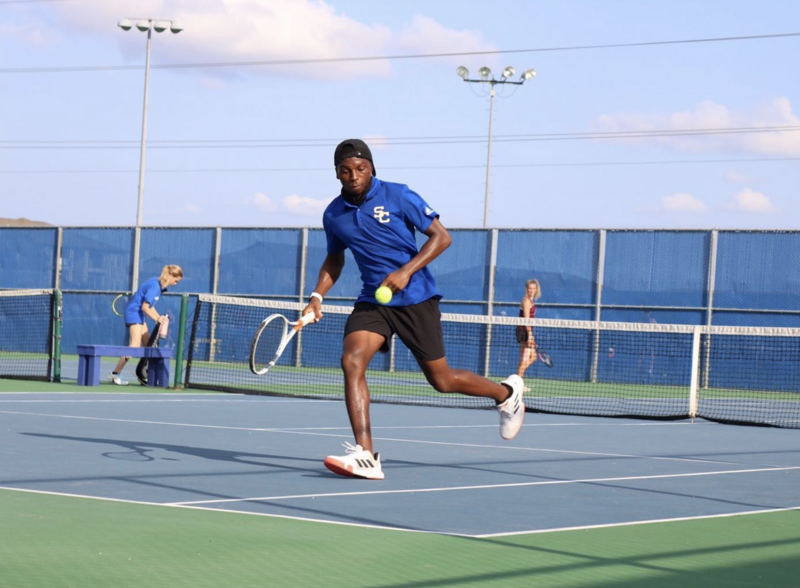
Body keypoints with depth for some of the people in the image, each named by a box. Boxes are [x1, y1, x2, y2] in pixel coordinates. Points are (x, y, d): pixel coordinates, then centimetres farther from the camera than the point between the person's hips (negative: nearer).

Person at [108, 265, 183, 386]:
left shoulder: (159, 285, 8)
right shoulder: (154, 286, -22)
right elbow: (145, 307, -23)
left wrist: (159, 317, 3)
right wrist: (157, 318, -23)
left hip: (139, 315, 11)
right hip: (134, 312, -11)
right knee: (135, 345, -18)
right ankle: (115, 374, -20)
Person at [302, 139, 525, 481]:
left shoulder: (398, 196, -10)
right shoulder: (333, 215, 4)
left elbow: (441, 236, -9)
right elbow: (334, 259, 22)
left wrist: (406, 271, -21)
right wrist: (318, 296, 5)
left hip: (415, 299, -4)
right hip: (372, 301, 4)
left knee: (441, 380, 4)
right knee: (351, 361, -22)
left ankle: (506, 393, 33)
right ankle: (365, 456, -26)